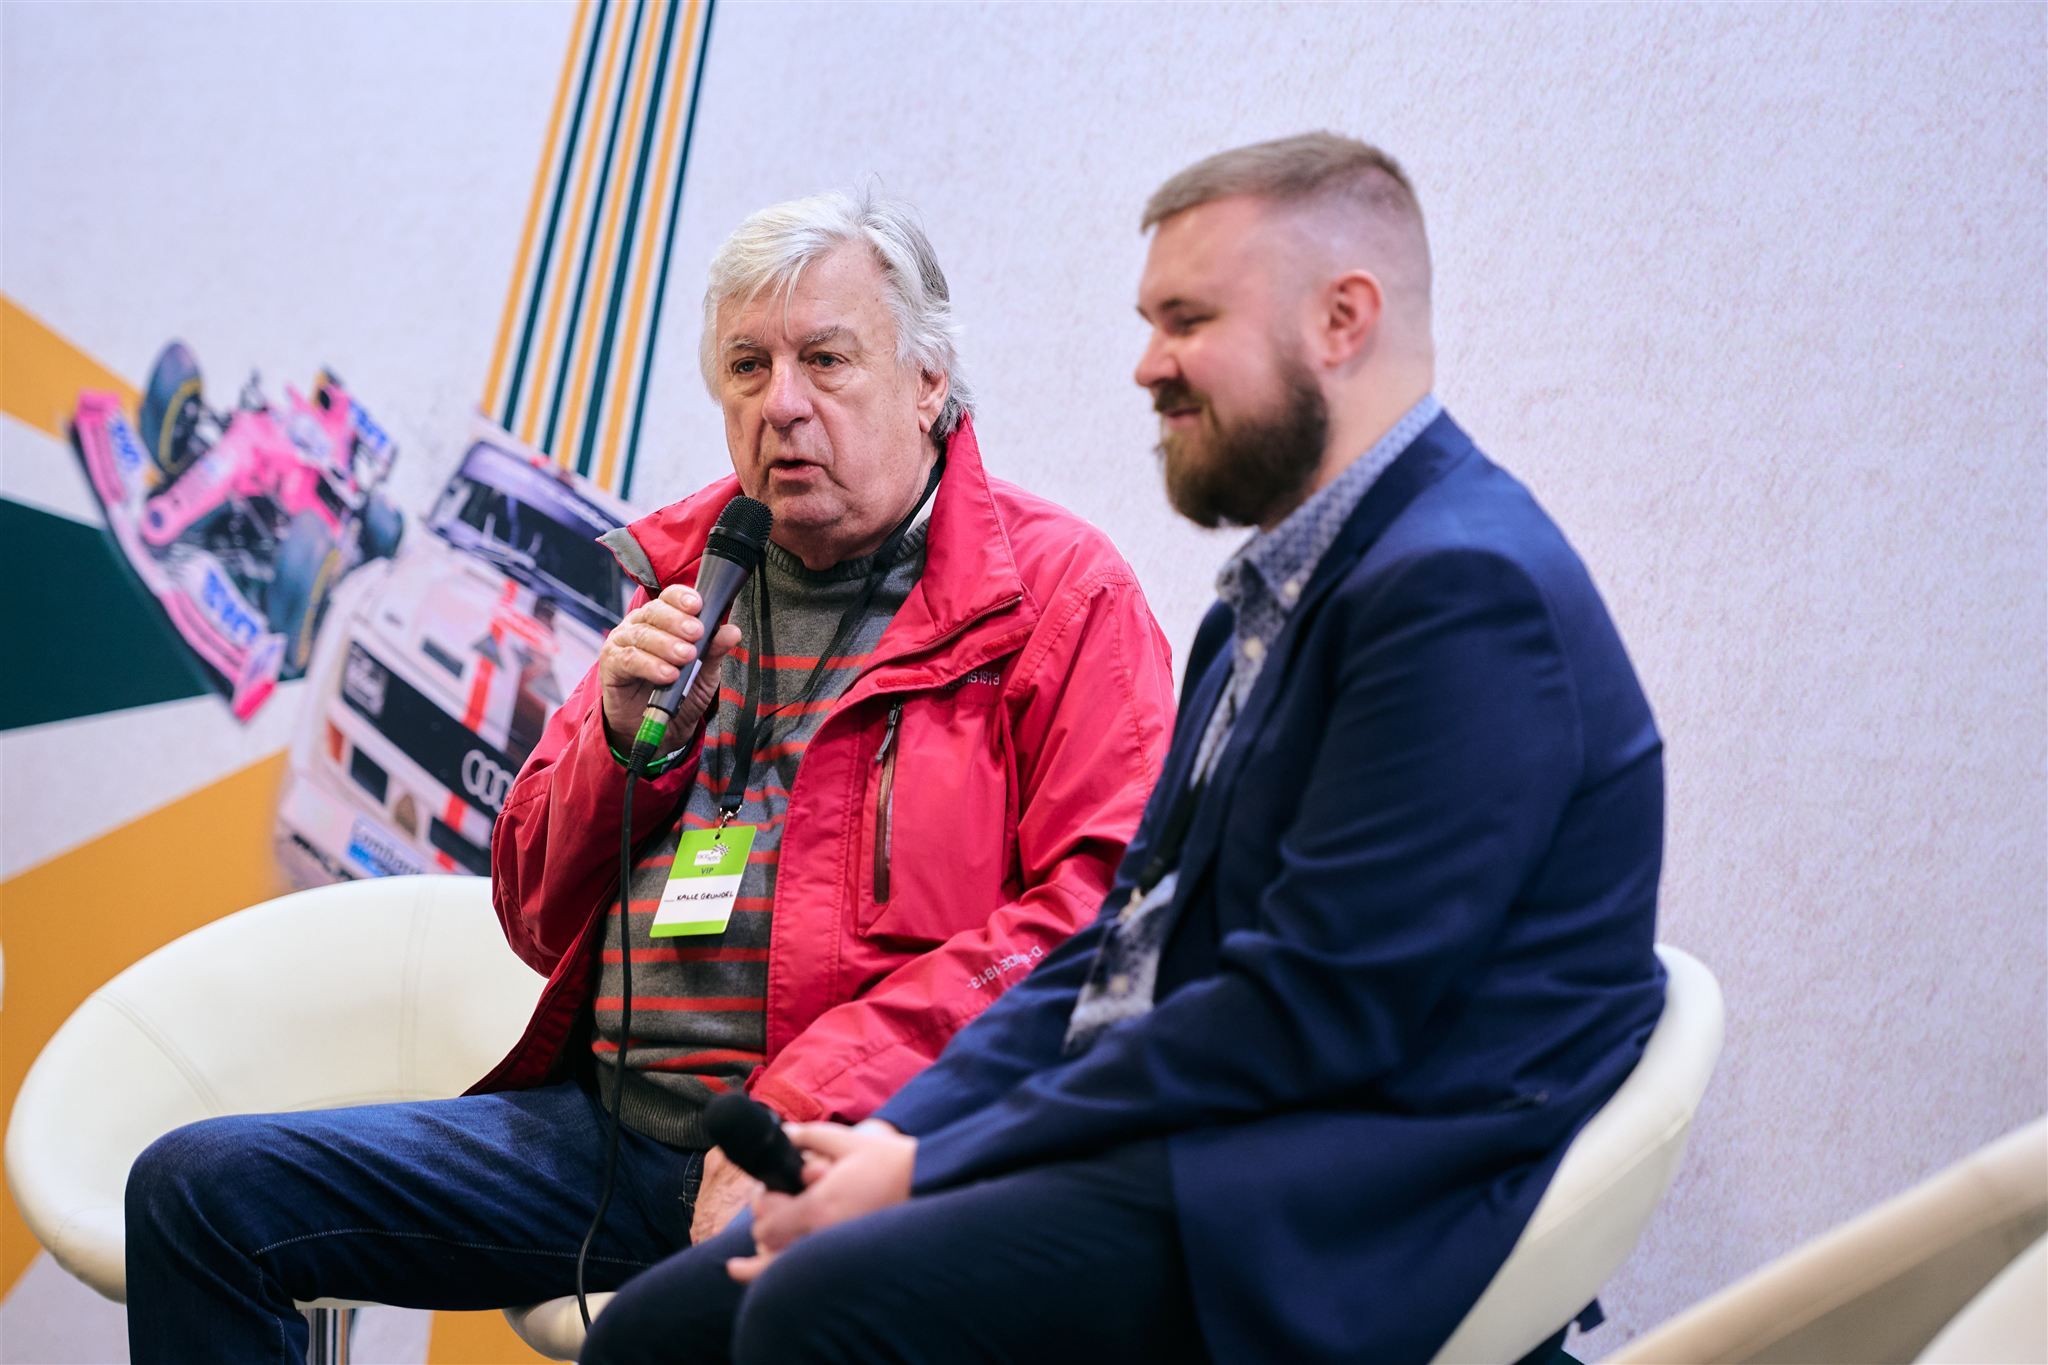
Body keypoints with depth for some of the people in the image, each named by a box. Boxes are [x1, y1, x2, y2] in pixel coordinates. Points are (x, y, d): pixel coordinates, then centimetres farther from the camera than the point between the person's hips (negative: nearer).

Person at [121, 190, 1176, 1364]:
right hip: (610, 1116, 7)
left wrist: (816, 1099, -18)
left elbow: (1097, 913, -10)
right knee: (200, 1188, -5)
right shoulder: (684, 588, 20)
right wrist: (624, 733, 1)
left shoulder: (1057, 589, 2)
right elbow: (536, 918, 22)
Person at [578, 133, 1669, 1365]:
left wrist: (937, 1168, -14)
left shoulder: (1463, 592, -14)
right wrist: (893, 1140, 2)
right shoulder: (1271, 593, 19)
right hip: (1170, 1150, 9)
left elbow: (1312, 1009, -20)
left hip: (1329, 1218, -9)